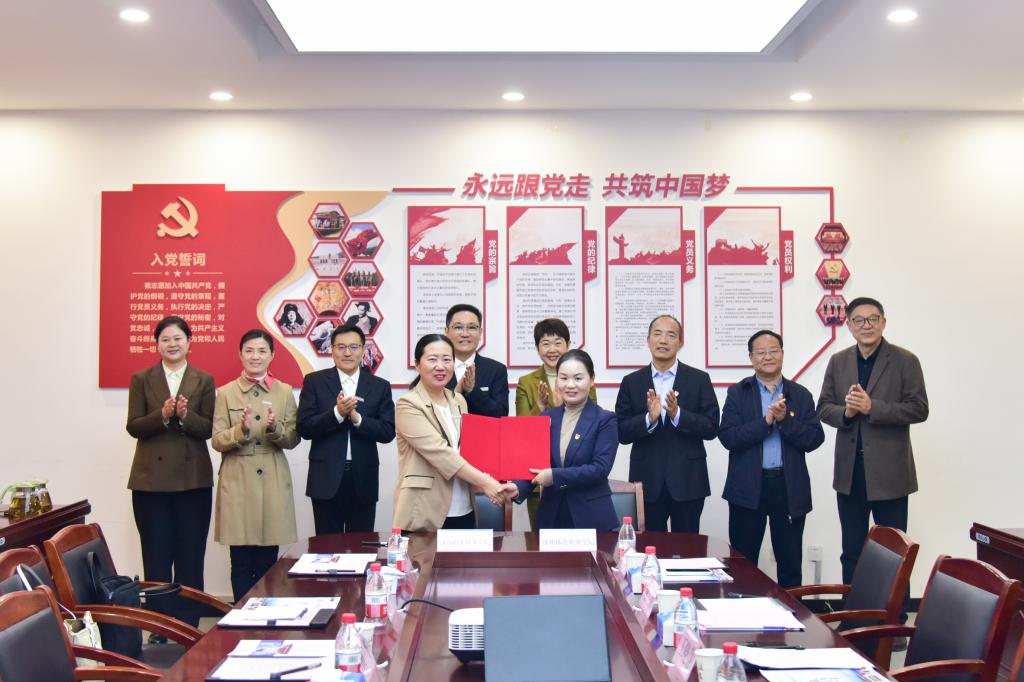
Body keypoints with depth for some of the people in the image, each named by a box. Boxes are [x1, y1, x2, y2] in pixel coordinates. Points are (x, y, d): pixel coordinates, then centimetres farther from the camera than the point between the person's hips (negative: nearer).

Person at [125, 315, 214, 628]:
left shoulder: (204, 380, 5)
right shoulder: (141, 379, 6)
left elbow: (208, 428, 0)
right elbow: (133, 426, -1)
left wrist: (186, 416, -20)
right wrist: (162, 415, -19)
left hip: (193, 478, 0)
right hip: (151, 478, 0)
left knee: (190, 555, 4)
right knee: (156, 555, 4)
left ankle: (187, 623, 13)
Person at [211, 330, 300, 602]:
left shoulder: (285, 392, 8)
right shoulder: (225, 393, 5)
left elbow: (293, 440, 5)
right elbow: (217, 441, 0)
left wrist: (275, 429, -15)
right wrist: (241, 430, -19)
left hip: (273, 483, 1)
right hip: (237, 482, -1)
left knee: (268, 562, 5)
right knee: (241, 563, 2)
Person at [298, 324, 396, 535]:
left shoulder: (380, 386, 5)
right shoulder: (314, 381, 2)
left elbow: (388, 432, -2)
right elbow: (304, 428, -6)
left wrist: (357, 418, -17)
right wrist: (337, 413, -20)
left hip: (363, 480, 1)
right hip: (326, 478, -1)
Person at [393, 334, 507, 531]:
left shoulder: (459, 401, 13)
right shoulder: (408, 405, -8)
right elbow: (439, 452, -17)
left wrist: (489, 479, -4)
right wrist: (484, 482, -22)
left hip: (464, 511, 6)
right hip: (426, 514, -6)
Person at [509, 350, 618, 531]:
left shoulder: (604, 420, -4)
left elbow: (600, 468, -14)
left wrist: (555, 476, -20)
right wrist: (519, 488, -14)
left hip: (591, 517, -3)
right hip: (551, 516, 4)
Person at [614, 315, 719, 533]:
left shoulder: (699, 379, 2)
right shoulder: (631, 382, 4)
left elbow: (711, 428, -3)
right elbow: (621, 433, -1)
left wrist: (678, 415, -18)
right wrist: (649, 418, -19)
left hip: (688, 482, -1)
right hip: (647, 482, 1)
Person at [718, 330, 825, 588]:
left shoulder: (801, 395, 6)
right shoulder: (737, 393, 3)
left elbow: (814, 439, -4)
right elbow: (728, 437, -10)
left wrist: (785, 419, -17)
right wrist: (766, 421, -19)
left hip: (790, 488, 1)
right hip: (748, 488, -1)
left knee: (790, 562, 10)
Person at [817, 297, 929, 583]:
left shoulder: (905, 361, -4)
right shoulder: (838, 362, 8)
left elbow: (919, 409, -10)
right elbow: (823, 407, 8)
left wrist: (872, 407, -20)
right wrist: (845, 412, -14)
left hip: (889, 473, -4)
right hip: (849, 473, 4)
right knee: (851, 551, 14)